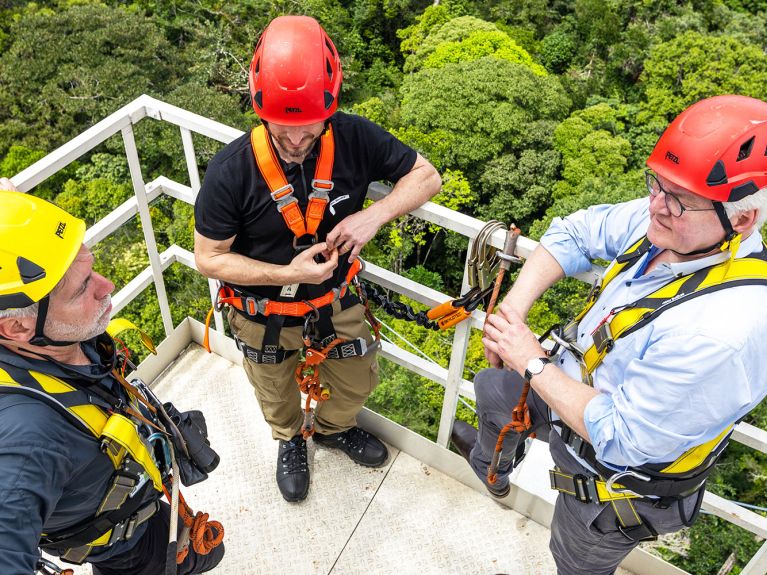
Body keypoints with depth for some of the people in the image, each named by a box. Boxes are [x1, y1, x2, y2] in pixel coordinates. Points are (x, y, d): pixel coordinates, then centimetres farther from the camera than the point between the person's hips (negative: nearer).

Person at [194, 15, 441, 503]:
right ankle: (291, 440, 62)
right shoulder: (231, 170, -29)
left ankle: (332, 427, 59)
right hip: (265, 315, -1)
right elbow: (209, 258, -19)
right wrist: (287, 273, -31)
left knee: (358, 382, 23)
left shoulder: (354, 138, -24)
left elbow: (426, 176, -11)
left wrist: (374, 215, -29)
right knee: (278, 397, 26)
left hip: (335, 299, 2)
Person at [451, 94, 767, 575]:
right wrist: (514, 307, -14)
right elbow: (577, 232, -3)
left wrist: (534, 364, -26)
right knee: (493, 390, 31)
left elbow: (621, 438, -35)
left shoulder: (725, 333, -42)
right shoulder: (673, 223, -19)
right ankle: (491, 468, 66)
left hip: (615, 478, -7)